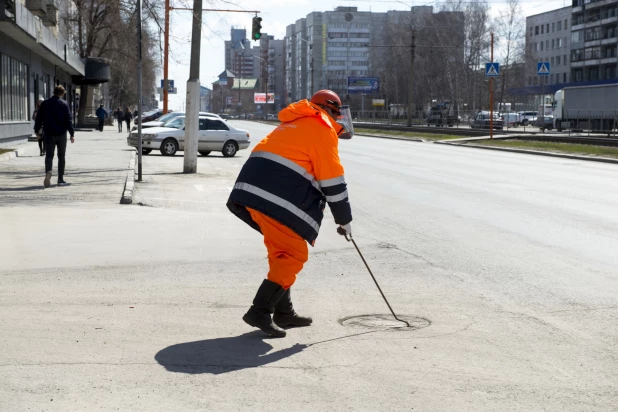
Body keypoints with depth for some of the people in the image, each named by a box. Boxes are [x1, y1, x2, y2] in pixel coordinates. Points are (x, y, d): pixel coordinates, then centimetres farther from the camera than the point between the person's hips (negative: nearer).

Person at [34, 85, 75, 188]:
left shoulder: (45, 104, 4)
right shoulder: (64, 104, -3)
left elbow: (39, 118, 7)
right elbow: (68, 120, -7)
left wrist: (37, 130, 19)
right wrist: (72, 134, -5)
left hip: (49, 134, 1)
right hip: (61, 134, -1)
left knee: (49, 155, 2)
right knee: (61, 156, 10)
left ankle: (48, 172, -28)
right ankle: (60, 179, 11)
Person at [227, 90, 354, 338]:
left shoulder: (296, 123, 30)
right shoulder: (323, 128, 2)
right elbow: (332, 179, -2)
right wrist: (344, 219, 6)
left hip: (252, 191, 9)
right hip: (274, 198, -9)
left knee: (281, 251, 18)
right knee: (294, 255, -3)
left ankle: (283, 313, 24)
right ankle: (260, 312, -8)